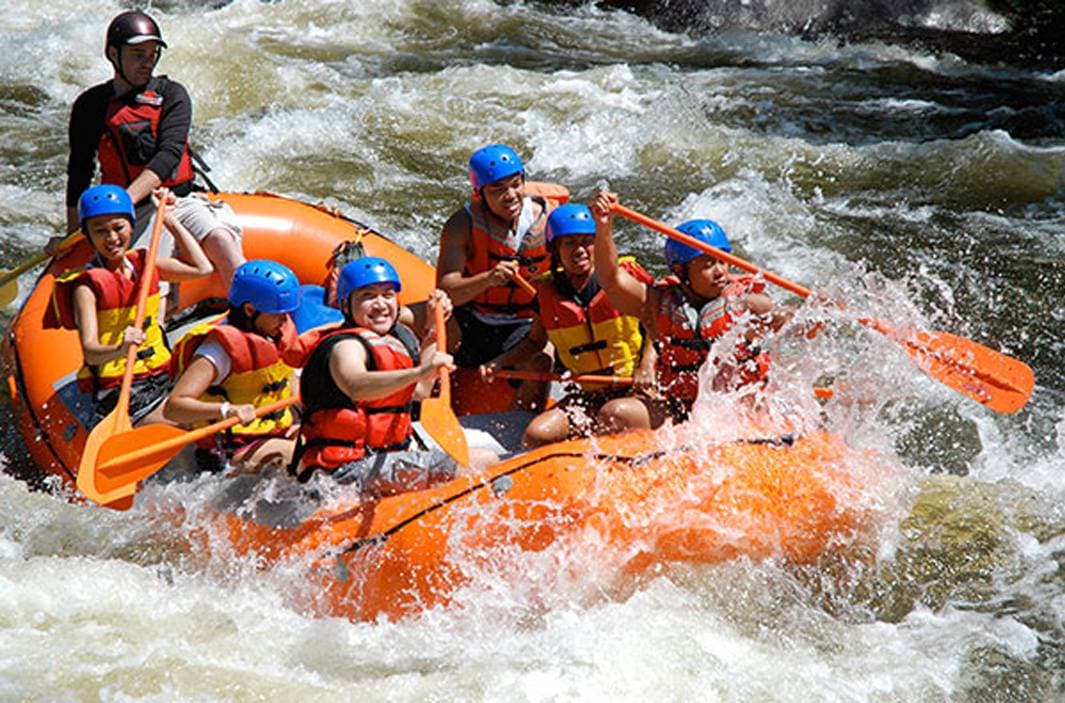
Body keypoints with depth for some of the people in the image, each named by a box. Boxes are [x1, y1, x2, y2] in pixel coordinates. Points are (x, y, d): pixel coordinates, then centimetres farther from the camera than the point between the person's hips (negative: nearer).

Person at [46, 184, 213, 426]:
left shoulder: (143, 263, 8)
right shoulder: (87, 286, -12)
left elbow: (202, 268, 12)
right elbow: (90, 351, -22)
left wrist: (169, 218, 11)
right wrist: (119, 350, -44)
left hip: (161, 377, 8)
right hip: (119, 392, -8)